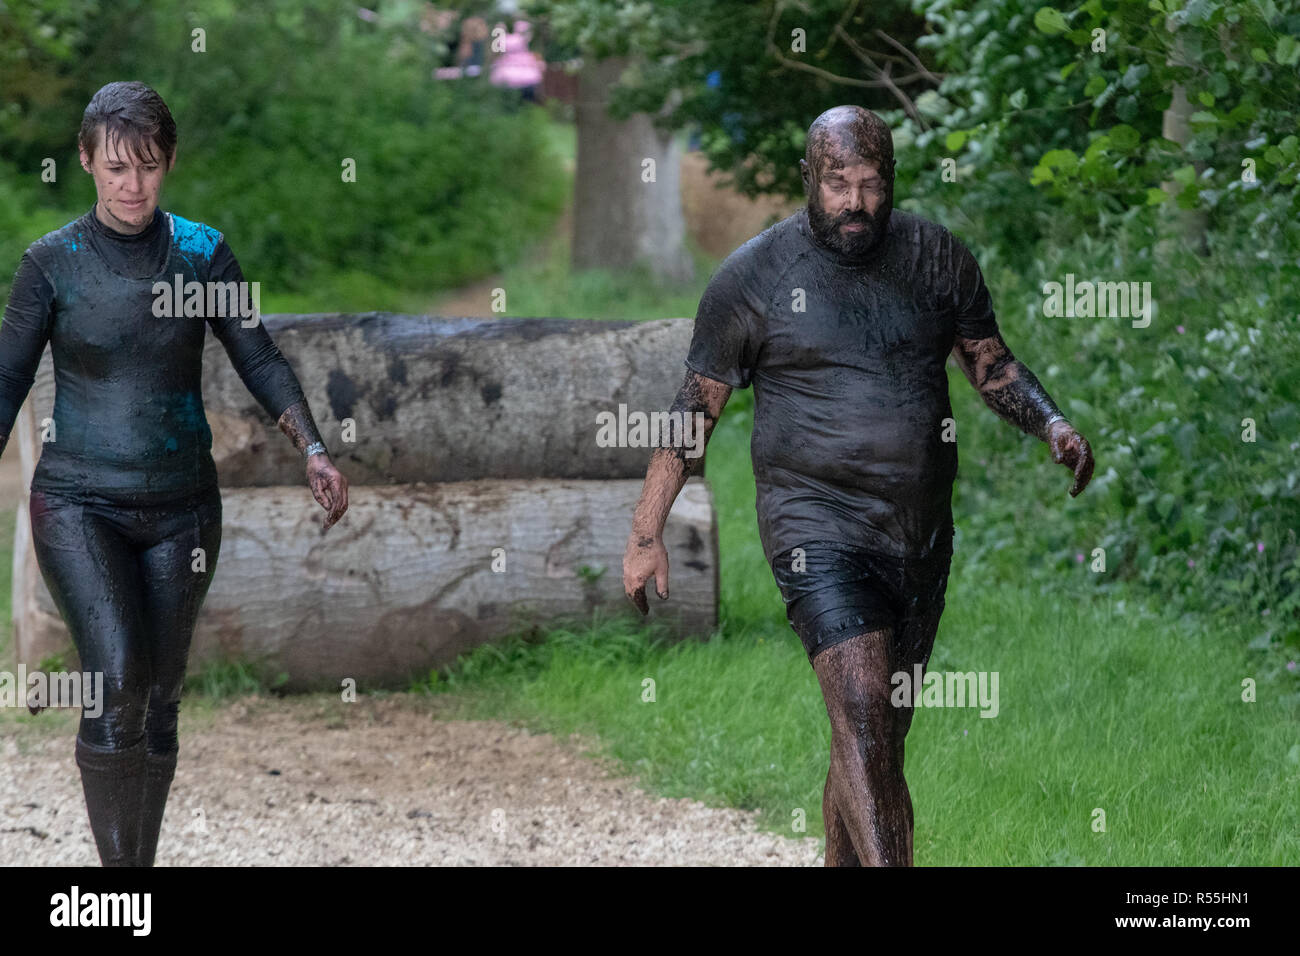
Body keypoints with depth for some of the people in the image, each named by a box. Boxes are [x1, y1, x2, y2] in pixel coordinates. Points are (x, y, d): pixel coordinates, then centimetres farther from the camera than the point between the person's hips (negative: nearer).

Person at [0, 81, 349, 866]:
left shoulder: (202, 253, 1)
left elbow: (259, 359, 5)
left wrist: (314, 450, -8)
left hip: (180, 506, 3)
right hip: (80, 503, -3)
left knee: (160, 698, 8)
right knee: (118, 682, -20)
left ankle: (143, 861, 20)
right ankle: (117, 863, -13)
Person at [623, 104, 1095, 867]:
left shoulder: (938, 257, 6)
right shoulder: (754, 276, -4)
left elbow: (991, 362, 16)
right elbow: (696, 407, 1)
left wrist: (1052, 424, -4)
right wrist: (648, 534, 0)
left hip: (921, 535, 5)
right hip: (818, 527, -5)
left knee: (879, 739, 11)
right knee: (863, 715, -20)